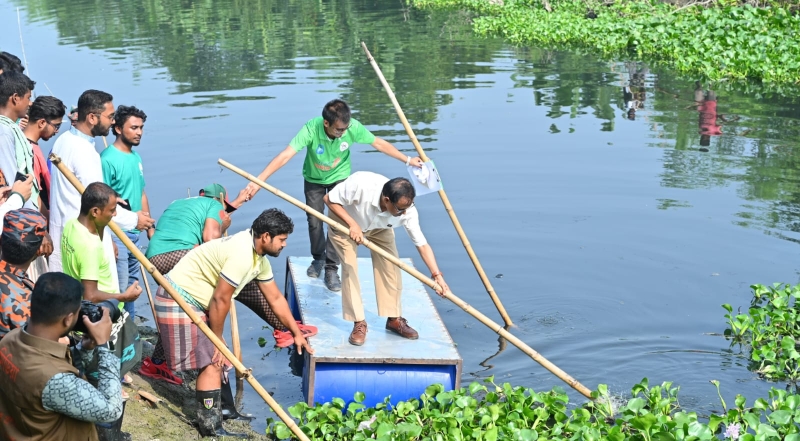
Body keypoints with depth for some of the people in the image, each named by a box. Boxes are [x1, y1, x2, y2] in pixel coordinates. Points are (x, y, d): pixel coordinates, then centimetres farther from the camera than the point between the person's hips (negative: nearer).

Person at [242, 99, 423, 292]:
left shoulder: (353, 127, -32)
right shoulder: (311, 129, -38)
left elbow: (380, 144, -17)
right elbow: (285, 156, -45)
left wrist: (408, 160, -12)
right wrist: (258, 181, -51)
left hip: (339, 177, 1)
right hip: (314, 180, 0)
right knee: (314, 222, 8)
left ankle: (331, 269, 7)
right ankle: (318, 259, 35)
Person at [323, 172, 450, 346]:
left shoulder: (407, 210, -32)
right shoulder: (361, 185, -44)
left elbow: (422, 244, -25)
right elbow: (329, 199, -29)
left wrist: (437, 275, -33)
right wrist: (352, 224, -37)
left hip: (379, 227, 3)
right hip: (344, 222, -3)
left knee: (391, 266, -5)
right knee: (349, 267, -14)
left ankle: (394, 319, 10)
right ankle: (359, 323, -5)